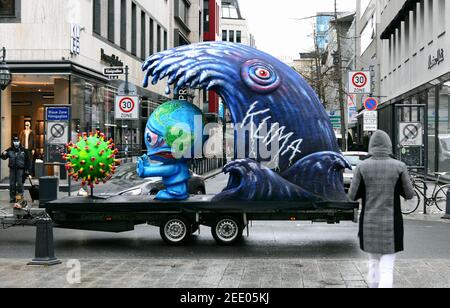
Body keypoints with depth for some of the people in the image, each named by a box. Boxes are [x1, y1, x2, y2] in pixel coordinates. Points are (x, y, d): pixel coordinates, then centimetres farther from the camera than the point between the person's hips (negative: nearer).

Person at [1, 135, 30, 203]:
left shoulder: (23, 150, 0)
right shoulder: (10, 150, 4)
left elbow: (27, 160, 4)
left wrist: (27, 169, 2)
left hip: (20, 169, -2)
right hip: (12, 169, 2)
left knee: (19, 183, -9)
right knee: (12, 184, 5)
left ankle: (20, 194, 6)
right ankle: (12, 198, 11)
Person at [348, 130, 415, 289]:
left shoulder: (363, 167, -6)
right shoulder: (399, 167, -7)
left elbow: (353, 195, -3)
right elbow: (409, 194, 0)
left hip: (369, 223, 2)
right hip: (391, 223, -2)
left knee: (373, 263, 19)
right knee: (387, 268, -1)